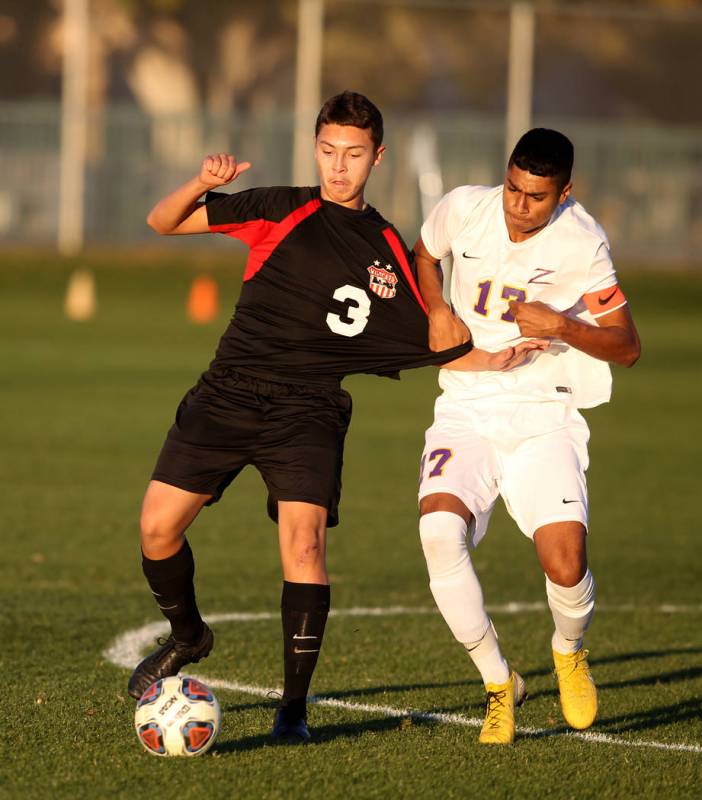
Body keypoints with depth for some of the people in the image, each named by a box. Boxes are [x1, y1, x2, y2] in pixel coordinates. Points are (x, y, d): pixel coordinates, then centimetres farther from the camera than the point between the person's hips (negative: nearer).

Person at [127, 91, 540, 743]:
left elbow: (431, 344, 16)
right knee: (158, 526, -6)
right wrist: (202, 185, -14)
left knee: (304, 538, -21)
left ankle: (294, 705, -11)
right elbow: (163, 222, 6)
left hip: (308, 412, -1)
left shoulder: (388, 253, 10)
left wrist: (492, 361, -1)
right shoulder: (280, 211, 6)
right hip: (227, 395, 1)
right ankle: (186, 635, 25)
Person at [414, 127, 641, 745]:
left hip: (544, 417, -2)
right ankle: (498, 684, -7)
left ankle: (570, 651, 18)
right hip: (466, 410, 2)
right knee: (439, 530, -27)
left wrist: (561, 326, -21)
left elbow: (627, 347, -4)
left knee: (565, 562, -21)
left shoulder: (582, 244, -10)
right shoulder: (463, 209, -3)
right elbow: (424, 253, 22)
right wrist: (437, 312, 3)